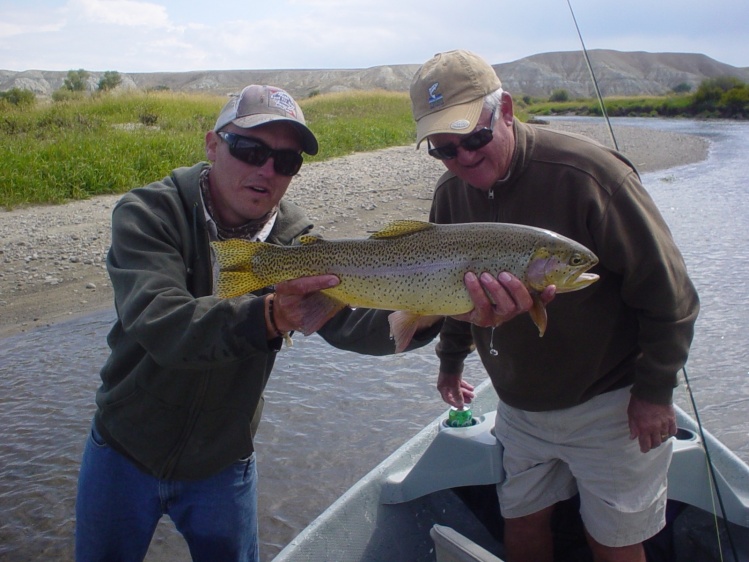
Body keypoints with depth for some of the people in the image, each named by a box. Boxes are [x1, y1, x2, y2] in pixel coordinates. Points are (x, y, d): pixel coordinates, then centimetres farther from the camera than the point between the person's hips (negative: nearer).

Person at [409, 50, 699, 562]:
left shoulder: (587, 173, -24)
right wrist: (451, 360, 20)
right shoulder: (452, 191, -4)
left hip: (609, 404, -5)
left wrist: (655, 390, -13)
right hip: (518, 407, 6)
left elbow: (667, 289, -18)